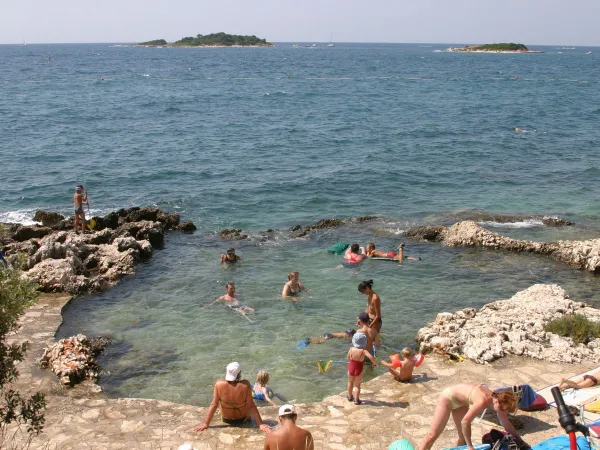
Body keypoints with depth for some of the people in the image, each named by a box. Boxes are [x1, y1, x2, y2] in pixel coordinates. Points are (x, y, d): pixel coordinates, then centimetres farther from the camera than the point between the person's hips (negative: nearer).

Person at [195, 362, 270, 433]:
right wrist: (261, 424, -16)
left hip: (226, 420, 2)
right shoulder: (245, 385, -29)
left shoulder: (219, 384, -25)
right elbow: (251, 406, -24)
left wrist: (206, 424, -9)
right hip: (243, 419, -1)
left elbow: (214, 405, -19)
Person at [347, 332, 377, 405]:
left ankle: (350, 396, 42)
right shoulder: (363, 351, -23)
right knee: (357, 385, 13)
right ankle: (356, 400, 18)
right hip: (358, 370, -3)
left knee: (350, 383, 25)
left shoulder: (351, 349, -12)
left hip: (351, 368, 3)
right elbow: (371, 357, -36)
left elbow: (348, 358, 3)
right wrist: (375, 363, -18)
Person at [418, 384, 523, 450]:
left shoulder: (497, 399, -12)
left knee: (464, 437, 8)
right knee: (433, 435, -10)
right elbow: (465, 422, -36)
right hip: (448, 397, -9)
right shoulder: (483, 401, -37)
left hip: (460, 402, 9)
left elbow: (507, 424, 5)